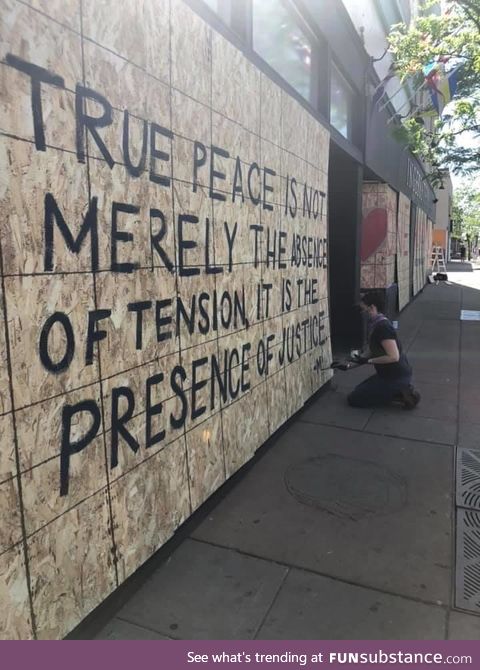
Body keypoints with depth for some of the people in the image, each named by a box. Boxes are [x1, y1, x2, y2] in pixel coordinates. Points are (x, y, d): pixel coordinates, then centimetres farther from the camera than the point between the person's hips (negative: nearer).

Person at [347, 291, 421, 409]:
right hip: (388, 374, 10)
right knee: (359, 390, 23)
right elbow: (375, 353, 17)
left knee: (354, 399, -4)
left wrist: (369, 361, -18)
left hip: (396, 377, -10)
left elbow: (393, 357, -29)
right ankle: (400, 391, 10)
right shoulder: (377, 324, 8)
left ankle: (400, 395, -6)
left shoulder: (382, 326, -23)